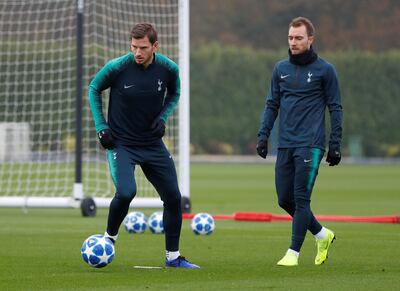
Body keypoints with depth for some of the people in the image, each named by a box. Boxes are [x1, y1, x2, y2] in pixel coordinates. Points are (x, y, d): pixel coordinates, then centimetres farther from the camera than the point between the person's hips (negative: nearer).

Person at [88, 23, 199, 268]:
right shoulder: (117, 67, -16)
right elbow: (94, 89, 2)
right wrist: (101, 127, -4)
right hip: (121, 144, -4)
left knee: (173, 197, 2)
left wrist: (163, 118, -4)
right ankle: (110, 237, 3)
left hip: (153, 144, 4)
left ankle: (173, 256, 18)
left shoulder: (169, 69, -9)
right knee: (126, 192, -25)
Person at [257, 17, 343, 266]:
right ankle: (322, 235, 25)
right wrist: (263, 135, 6)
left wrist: (335, 144, -4)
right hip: (285, 145, 5)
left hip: (310, 145, -5)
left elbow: (335, 108, 1)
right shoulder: (281, 69, 12)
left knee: (301, 199, -9)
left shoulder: (324, 70, -1)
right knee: (285, 199, 5)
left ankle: (293, 253, -3)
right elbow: (272, 104, 17)